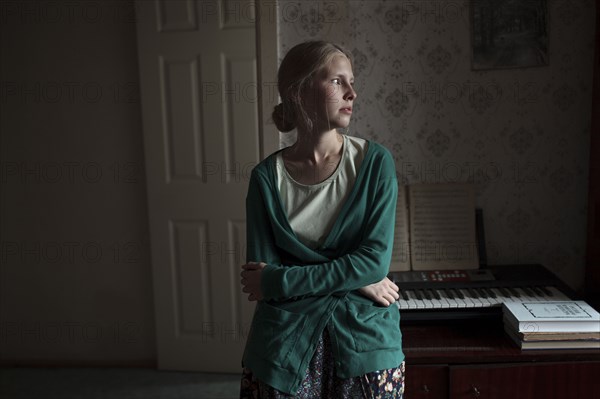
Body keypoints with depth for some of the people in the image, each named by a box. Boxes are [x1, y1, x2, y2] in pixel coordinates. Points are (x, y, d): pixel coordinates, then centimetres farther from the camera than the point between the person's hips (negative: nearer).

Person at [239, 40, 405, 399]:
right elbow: (261, 271, -8)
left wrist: (279, 280, -14)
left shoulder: (375, 161, -6)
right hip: (285, 343, 1)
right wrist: (356, 281, -14)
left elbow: (376, 259, -14)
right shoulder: (267, 176, -5)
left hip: (364, 339, 0)